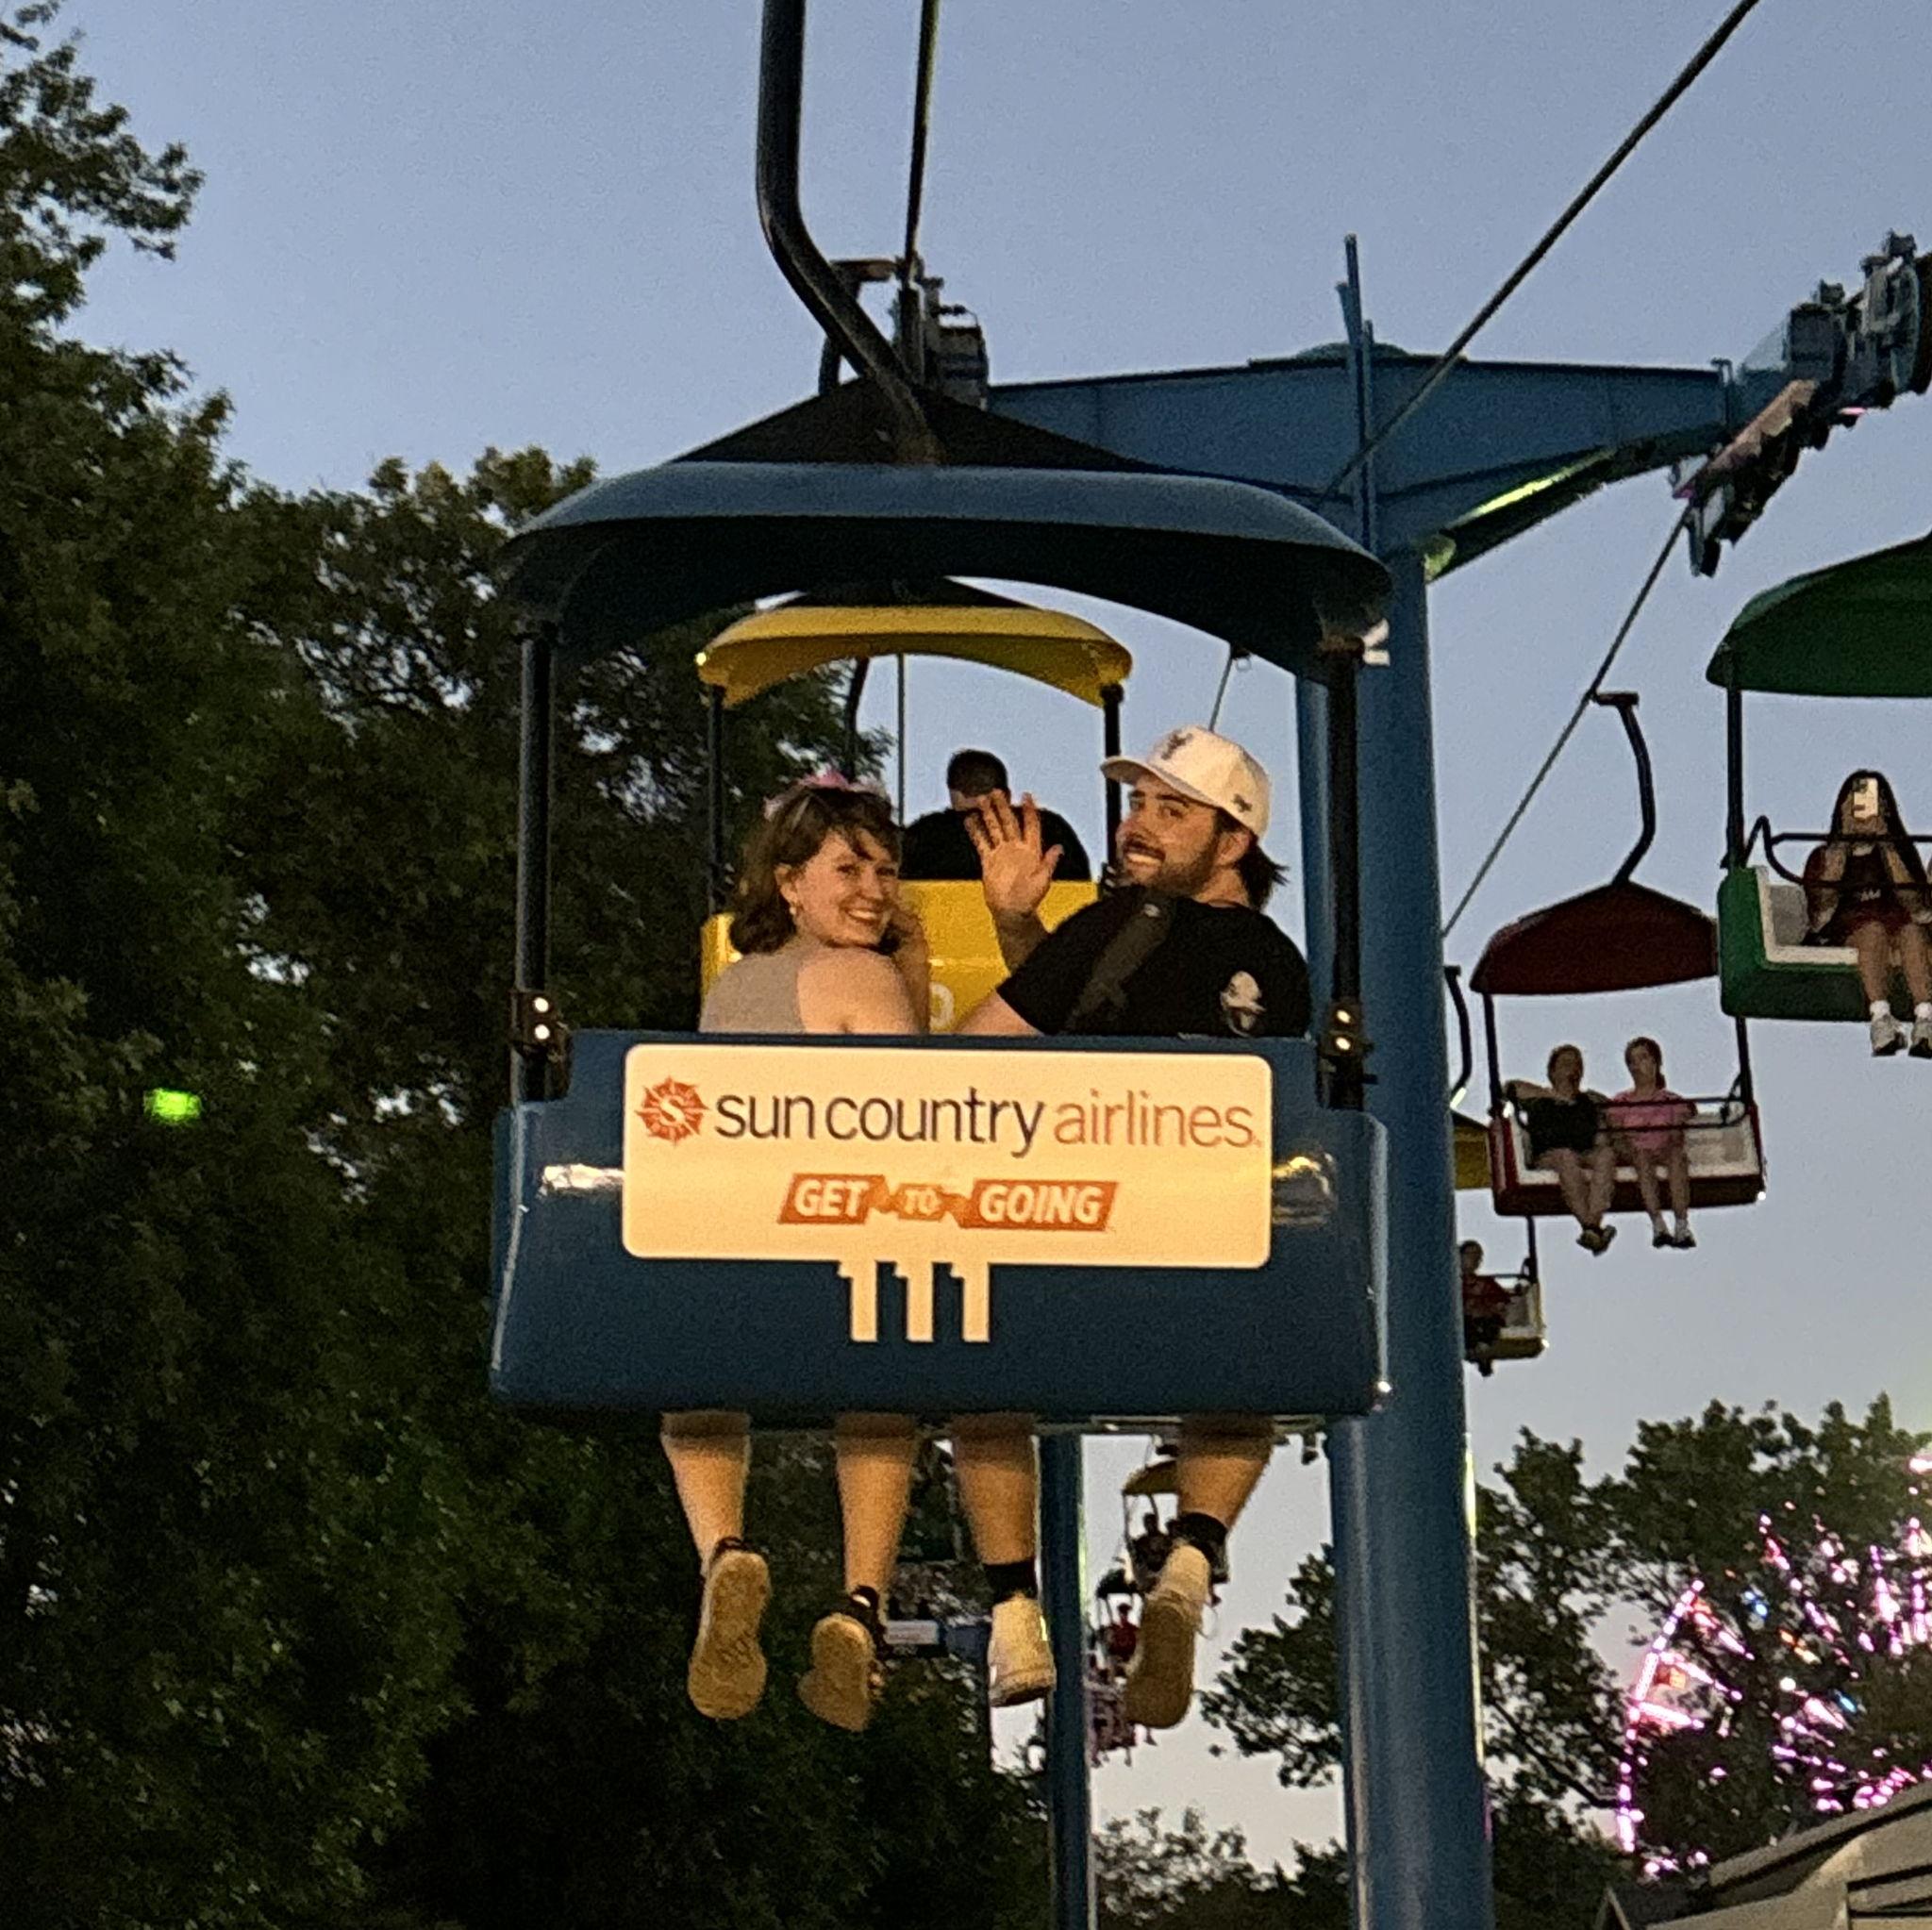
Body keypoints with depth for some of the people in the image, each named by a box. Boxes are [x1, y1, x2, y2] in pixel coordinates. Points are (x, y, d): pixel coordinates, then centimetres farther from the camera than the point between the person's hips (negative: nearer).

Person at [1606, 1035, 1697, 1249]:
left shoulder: (1672, 1101, 14)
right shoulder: (1620, 1102, 14)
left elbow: (1677, 1138, 7)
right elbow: (1616, 1139, 5)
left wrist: (1672, 1148, -15)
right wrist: (1628, 1149, -16)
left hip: (1664, 1152, 0)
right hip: (1632, 1156, 0)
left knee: (1677, 1155, -35)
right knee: (1643, 1156, -36)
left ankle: (1682, 1226, -47)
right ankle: (1658, 1225, -48)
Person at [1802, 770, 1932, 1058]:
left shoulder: (1901, 851, 26)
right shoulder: (1825, 856, 23)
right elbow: (1819, 910, 6)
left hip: (1900, 923, 1)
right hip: (1847, 929, -1)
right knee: (1872, 929, -38)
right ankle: (1881, 1018, -61)